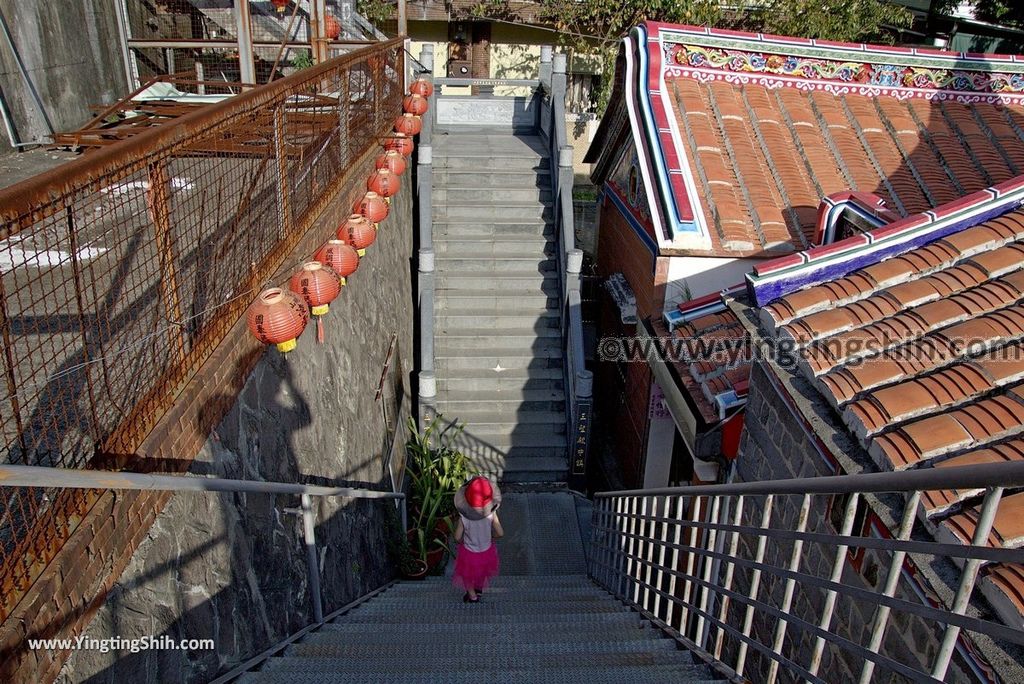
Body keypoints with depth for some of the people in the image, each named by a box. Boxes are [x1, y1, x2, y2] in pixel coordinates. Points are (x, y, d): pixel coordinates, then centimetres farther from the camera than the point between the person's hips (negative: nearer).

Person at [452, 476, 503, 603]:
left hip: (469, 552, -2)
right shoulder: (491, 514, -29)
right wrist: (490, 537, 0)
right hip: (486, 551, 2)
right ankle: (479, 588, 59)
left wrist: (462, 542, 1)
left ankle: (472, 596, 51)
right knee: (483, 570, 34)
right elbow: (500, 533, -20)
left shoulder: (463, 517, -33)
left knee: (468, 574, 29)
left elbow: (457, 537, -22)